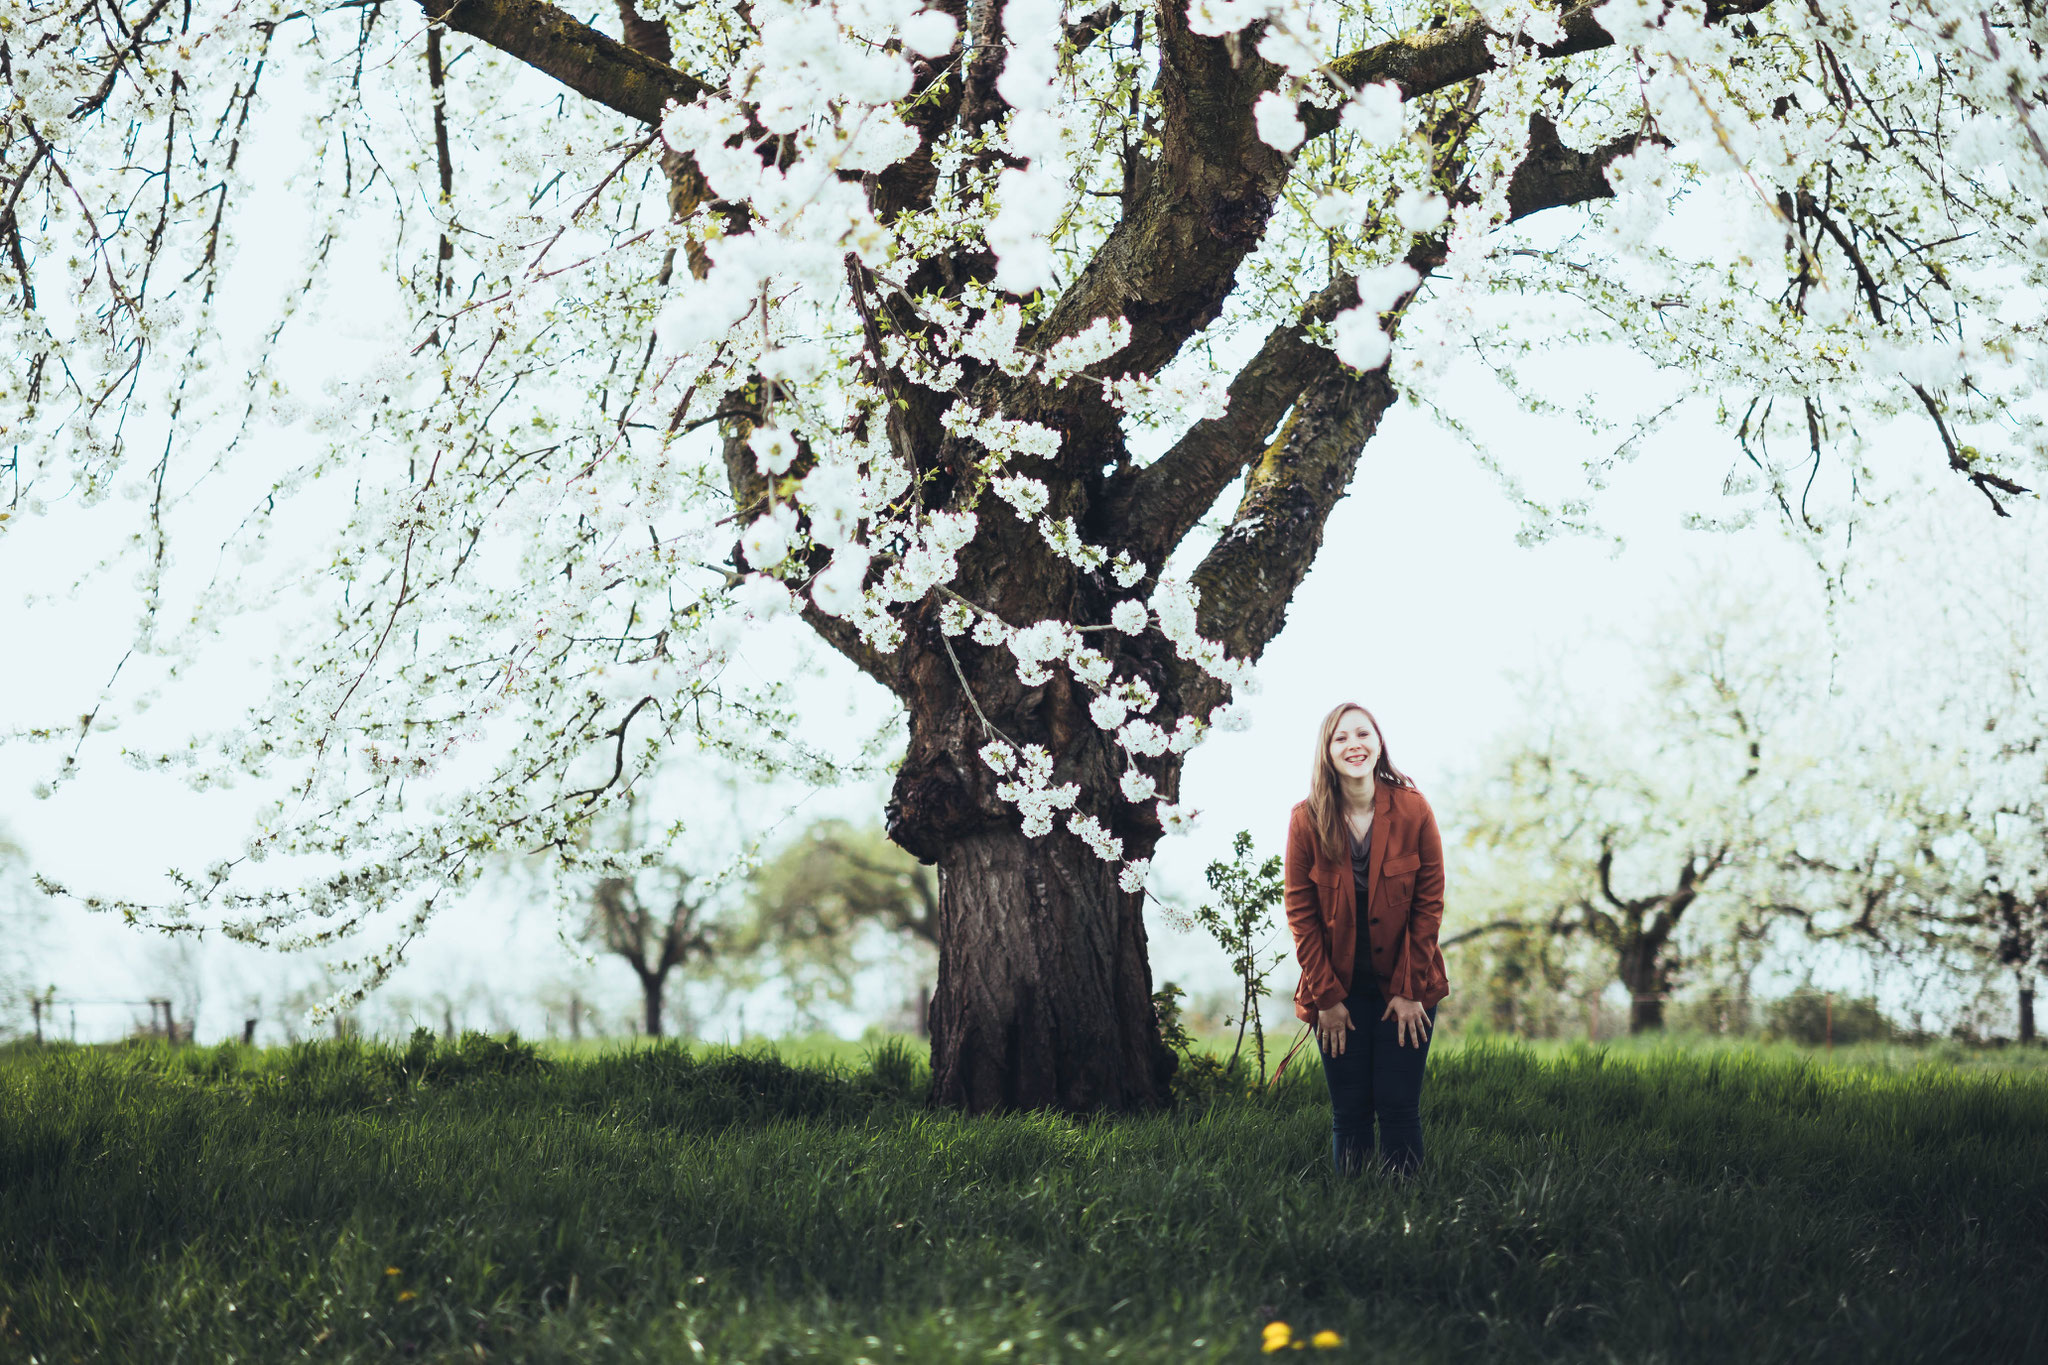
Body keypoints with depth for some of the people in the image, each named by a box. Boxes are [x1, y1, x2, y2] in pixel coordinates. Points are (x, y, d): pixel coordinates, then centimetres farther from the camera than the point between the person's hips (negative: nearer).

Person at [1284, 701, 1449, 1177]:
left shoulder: (1412, 811, -7)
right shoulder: (1307, 820, -7)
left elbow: (1429, 904, -3)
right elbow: (1300, 912, -2)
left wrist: (1410, 990, -6)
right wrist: (1326, 997, -5)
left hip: (1404, 989, 0)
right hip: (1338, 990, 0)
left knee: (1399, 1108, -1)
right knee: (1349, 1114, 2)